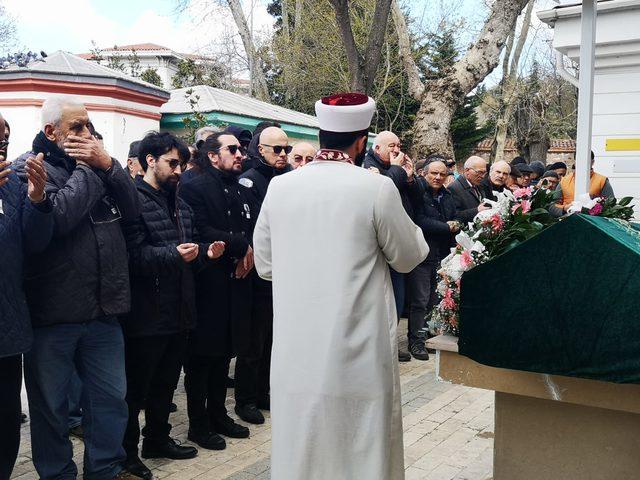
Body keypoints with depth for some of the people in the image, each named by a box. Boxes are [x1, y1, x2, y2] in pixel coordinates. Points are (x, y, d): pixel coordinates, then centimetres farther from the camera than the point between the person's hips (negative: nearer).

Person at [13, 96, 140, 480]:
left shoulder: (95, 162, 12)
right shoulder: (30, 167, -6)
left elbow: (133, 210, 2)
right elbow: (57, 217, -23)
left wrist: (107, 165, -10)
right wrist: (86, 169, -13)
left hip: (103, 310, 6)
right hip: (52, 316, -5)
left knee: (111, 397, 15)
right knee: (51, 405, 10)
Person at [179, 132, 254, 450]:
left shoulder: (241, 191, 15)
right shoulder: (194, 187, -10)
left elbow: (252, 230, 13)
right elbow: (200, 232, -21)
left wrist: (248, 251, -8)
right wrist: (241, 246, -14)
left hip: (236, 284, 7)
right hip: (207, 285, -7)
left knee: (224, 354, 16)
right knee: (201, 357, 3)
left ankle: (218, 415, 29)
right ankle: (198, 424, 16)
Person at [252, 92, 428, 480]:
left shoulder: (280, 187, -1)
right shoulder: (377, 188, -12)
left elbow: (265, 265, 8)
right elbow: (409, 257, 0)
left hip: (296, 353, 4)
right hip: (358, 354, -3)